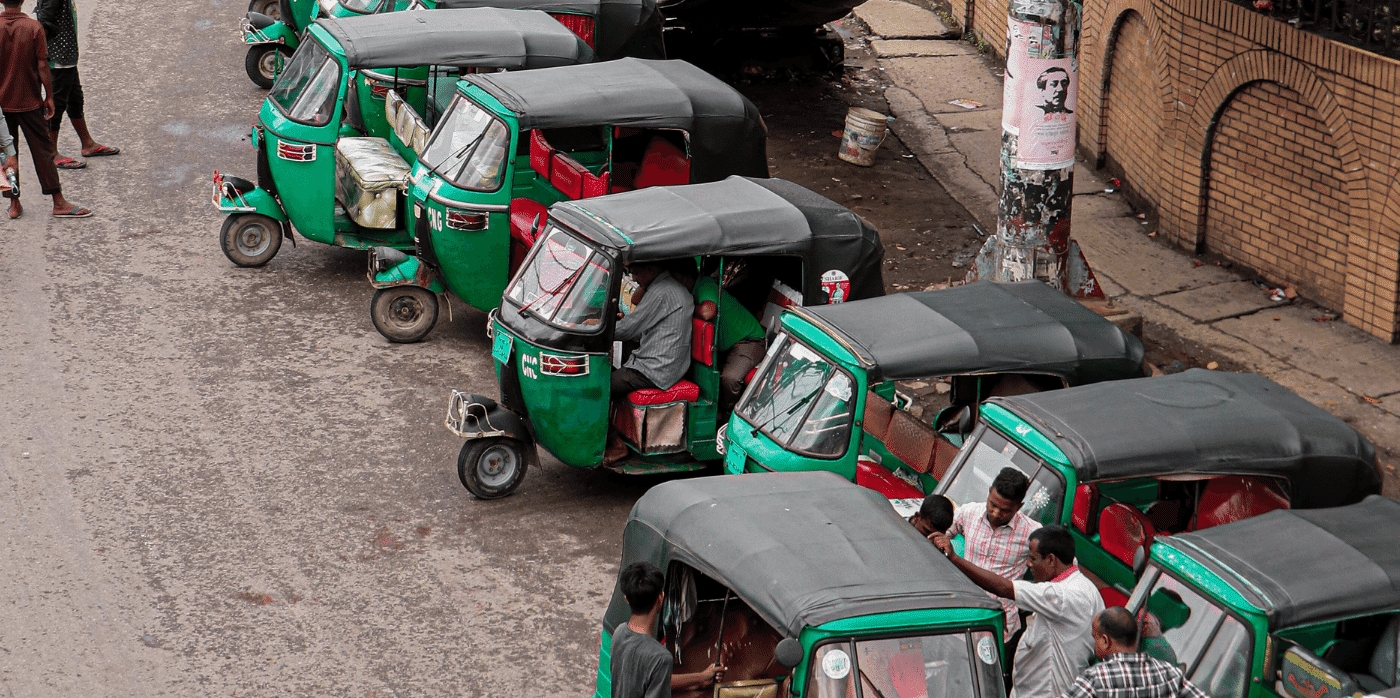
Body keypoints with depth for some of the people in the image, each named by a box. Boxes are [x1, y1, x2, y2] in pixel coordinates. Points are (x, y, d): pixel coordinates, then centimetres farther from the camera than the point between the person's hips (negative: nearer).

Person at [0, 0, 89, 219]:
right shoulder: (33, 27, -11)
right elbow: (42, 66, -10)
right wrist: (49, 97, 0)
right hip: (29, 102, -1)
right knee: (43, 150, 5)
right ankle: (59, 202, 6)